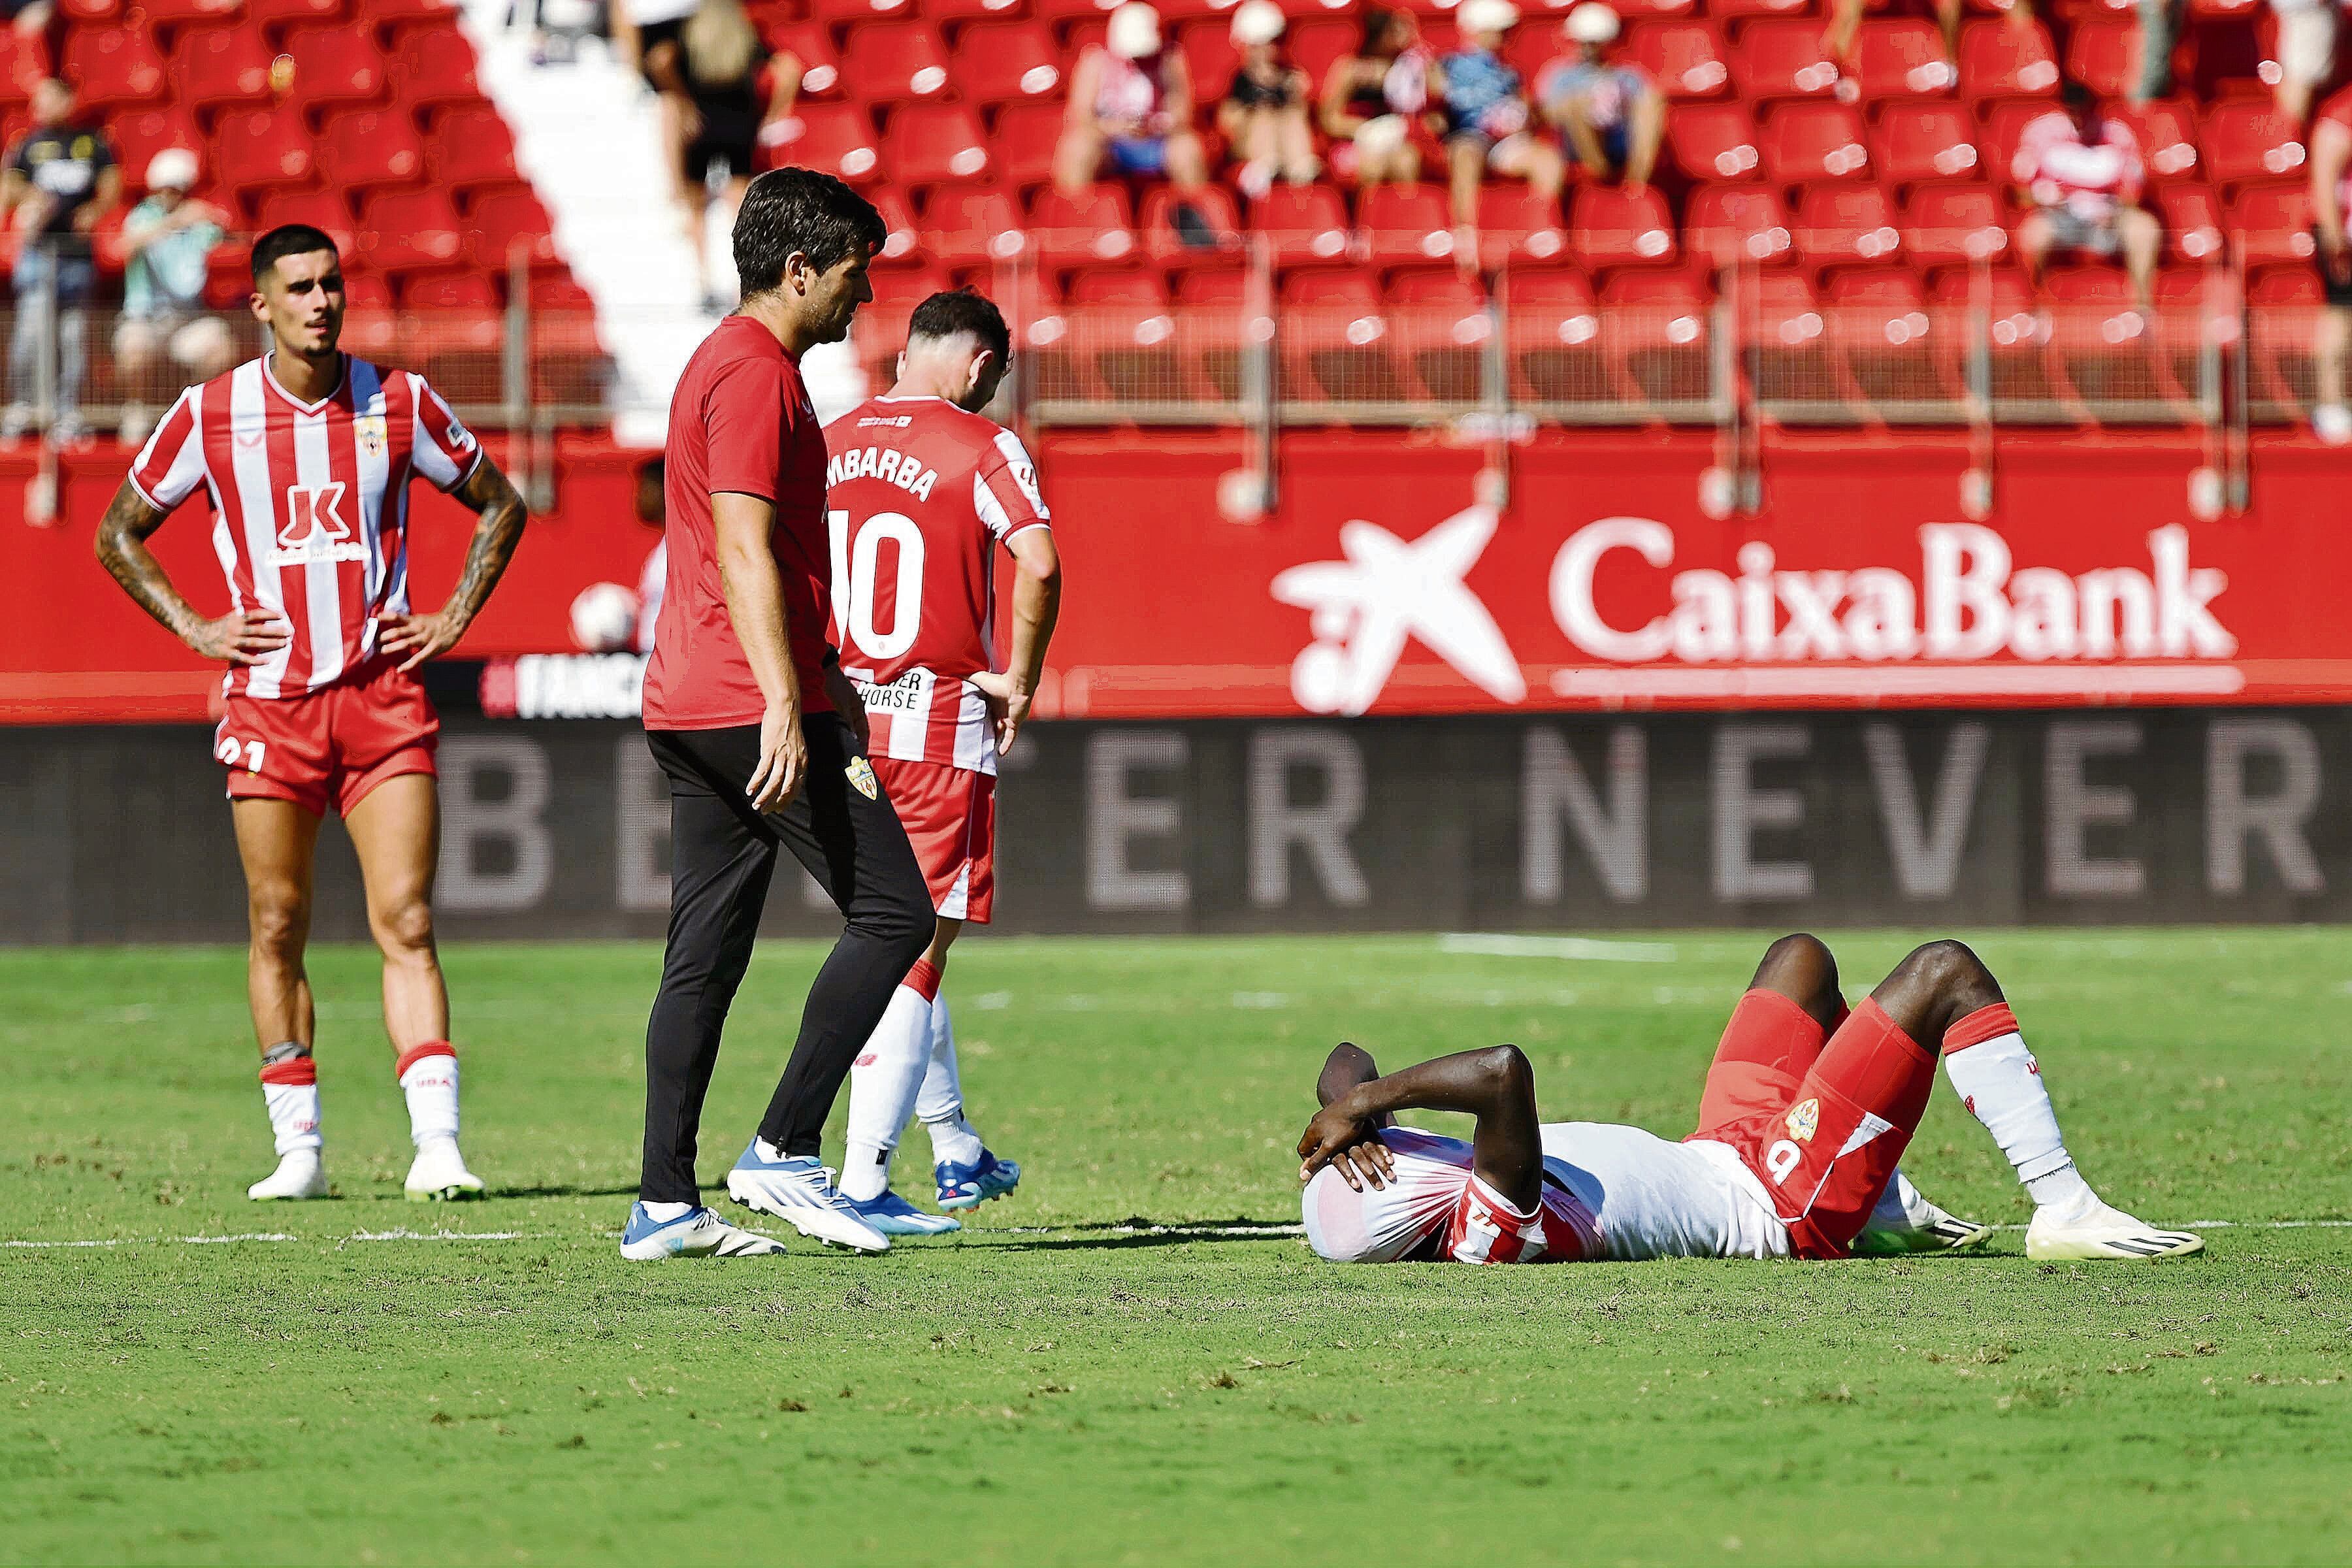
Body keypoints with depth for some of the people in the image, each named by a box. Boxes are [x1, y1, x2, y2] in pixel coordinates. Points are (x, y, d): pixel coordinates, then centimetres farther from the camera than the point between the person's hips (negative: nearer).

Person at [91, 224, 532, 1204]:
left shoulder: (397, 403, 2)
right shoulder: (210, 415, 1)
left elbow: (499, 505, 16)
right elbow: (120, 534, 13)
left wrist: (454, 619, 6)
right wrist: (194, 627, 3)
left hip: (383, 693, 0)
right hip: (270, 699, 0)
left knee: (406, 920, -9)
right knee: (277, 928, 3)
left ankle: (436, 1146, -14)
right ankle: (298, 1149, 11)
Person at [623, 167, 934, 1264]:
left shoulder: (726, 364, 21)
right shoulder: (757, 375, -11)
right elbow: (746, 554, -20)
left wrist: (825, 674, 33)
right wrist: (785, 704, -25)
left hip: (688, 711, 10)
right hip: (751, 707, -10)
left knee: (705, 956, 8)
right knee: (894, 913, -6)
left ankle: (664, 1204, 5)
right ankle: (784, 1151, -8)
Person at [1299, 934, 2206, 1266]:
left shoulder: (1363, 1205, -15)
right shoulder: (1491, 1232, -39)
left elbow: (1350, 1065, -4)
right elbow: (1504, 1071, -54)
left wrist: (1355, 1105, -25)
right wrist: (1365, 1103, -43)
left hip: (1721, 1163, 9)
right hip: (1786, 1201, -9)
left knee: (1801, 961, 29)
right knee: (1946, 976, -5)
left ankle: (1888, 1213, 36)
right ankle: (2064, 1211, 5)